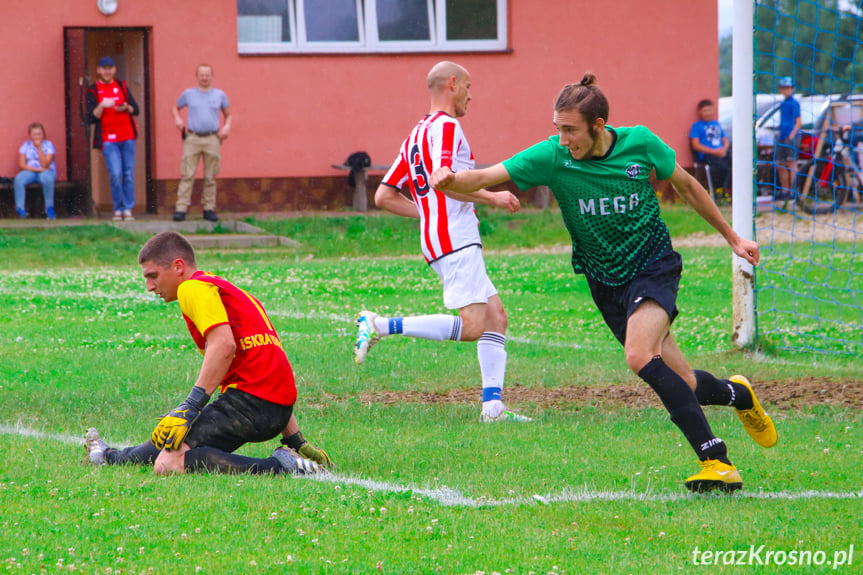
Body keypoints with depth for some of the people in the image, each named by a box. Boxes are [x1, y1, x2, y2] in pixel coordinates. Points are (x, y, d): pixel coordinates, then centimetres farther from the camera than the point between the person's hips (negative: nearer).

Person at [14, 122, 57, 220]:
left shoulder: (48, 145, -4)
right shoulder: (26, 145, 4)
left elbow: (45, 165, -15)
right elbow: (21, 164, -2)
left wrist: (39, 148, -21)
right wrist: (36, 169, -17)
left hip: (46, 171, -2)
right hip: (30, 171, 2)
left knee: (47, 178, -39)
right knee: (18, 179, -31)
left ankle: (49, 207, -27)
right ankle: (20, 208, -31)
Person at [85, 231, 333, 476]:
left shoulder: (193, 287, -2)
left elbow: (224, 346, -20)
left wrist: (189, 408, -21)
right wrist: (297, 442, 28)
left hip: (250, 398, -10)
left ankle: (280, 466, -21)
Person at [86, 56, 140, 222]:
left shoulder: (122, 86, 13)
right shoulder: (93, 91, 3)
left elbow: (136, 110, 13)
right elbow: (91, 118, -4)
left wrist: (126, 107, -8)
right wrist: (101, 106, -19)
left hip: (127, 136, 3)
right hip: (108, 139, -3)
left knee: (129, 174, 2)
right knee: (115, 174, -12)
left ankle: (128, 209, 9)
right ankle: (118, 209, -1)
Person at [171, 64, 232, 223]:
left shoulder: (220, 95, 10)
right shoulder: (189, 94, 9)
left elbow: (228, 114, 20)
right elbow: (175, 108, 23)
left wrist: (227, 126, 0)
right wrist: (177, 119, 3)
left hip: (212, 139, 1)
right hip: (192, 138, -1)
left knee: (210, 177, 3)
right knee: (187, 175, -7)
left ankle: (209, 209, 9)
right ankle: (181, 208, -9)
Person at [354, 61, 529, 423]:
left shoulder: (416, 135, 21)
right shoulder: (445, 126, -7)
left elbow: (384, 196, 21)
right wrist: (491, 198, -13)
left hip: (437, 236, 10)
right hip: (455, 240, -10)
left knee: (495, 316, 7)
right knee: (471, 326, -17)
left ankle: (492, 405, -1)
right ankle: (380, 326, -17)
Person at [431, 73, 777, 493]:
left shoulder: (639, 143, -13)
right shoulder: (552, 156, -14)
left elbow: (686, 186, 5)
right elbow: (484, 178, -21)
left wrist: (731, 237, 13)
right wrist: (450, 179, -44)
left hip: (654, 265, -3)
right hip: (606, 282, 3)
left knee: (640, 356, -29)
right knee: (681, 385, 3)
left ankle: (716, 461, -27)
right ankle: (736, 395, 40)